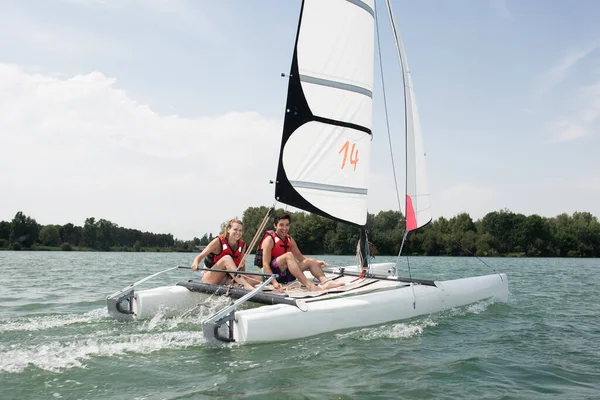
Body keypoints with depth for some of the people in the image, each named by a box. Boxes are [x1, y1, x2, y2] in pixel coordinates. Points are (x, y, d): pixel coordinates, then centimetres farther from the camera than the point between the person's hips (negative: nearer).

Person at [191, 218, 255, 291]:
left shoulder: (242, 245, 0)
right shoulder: (219, 241, -13)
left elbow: (242, 265, 7)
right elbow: (200, 256, -19)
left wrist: (243, 276, -11)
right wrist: (195, 264, -40)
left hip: (226, 280, 4)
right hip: (209, 279, -4)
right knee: (227, 258, -34)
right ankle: (246, 286, -47)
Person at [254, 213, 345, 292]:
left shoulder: (290, 240, 12)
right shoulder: (269, 239, -10)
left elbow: (300, 257, 15)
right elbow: (265, 264, -18)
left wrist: (316, 262, -1)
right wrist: (274, 282, -30)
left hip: (285, 275, 8)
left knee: (310, 261, -4)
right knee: (288, 255, -31)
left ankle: (325, 282, -31)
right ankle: (309, 286, -48)